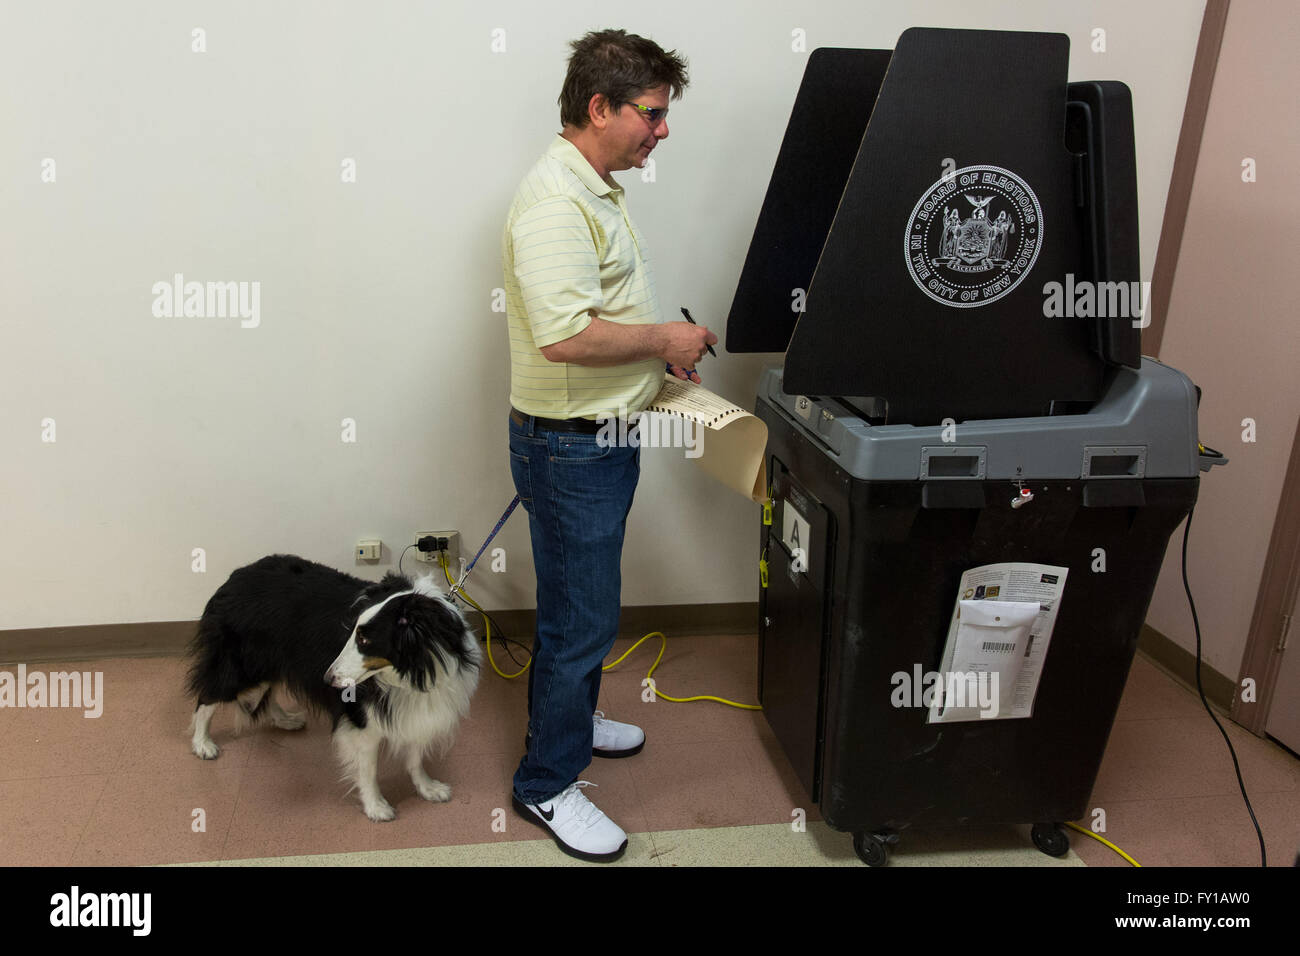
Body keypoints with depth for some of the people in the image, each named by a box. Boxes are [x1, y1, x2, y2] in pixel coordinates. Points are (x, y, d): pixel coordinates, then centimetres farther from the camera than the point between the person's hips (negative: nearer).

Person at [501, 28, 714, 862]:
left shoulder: (598, 190, 12)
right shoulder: (555, 200, -22)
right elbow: (564, 332, -32)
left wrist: (663, 352, 10)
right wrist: (663, 339, -19)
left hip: (605, 436, 10)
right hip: (570, 444, -10)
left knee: (582, 605, 23)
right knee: (582, 618, 1)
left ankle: (569, 717, 43)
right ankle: (547, 784, 18)